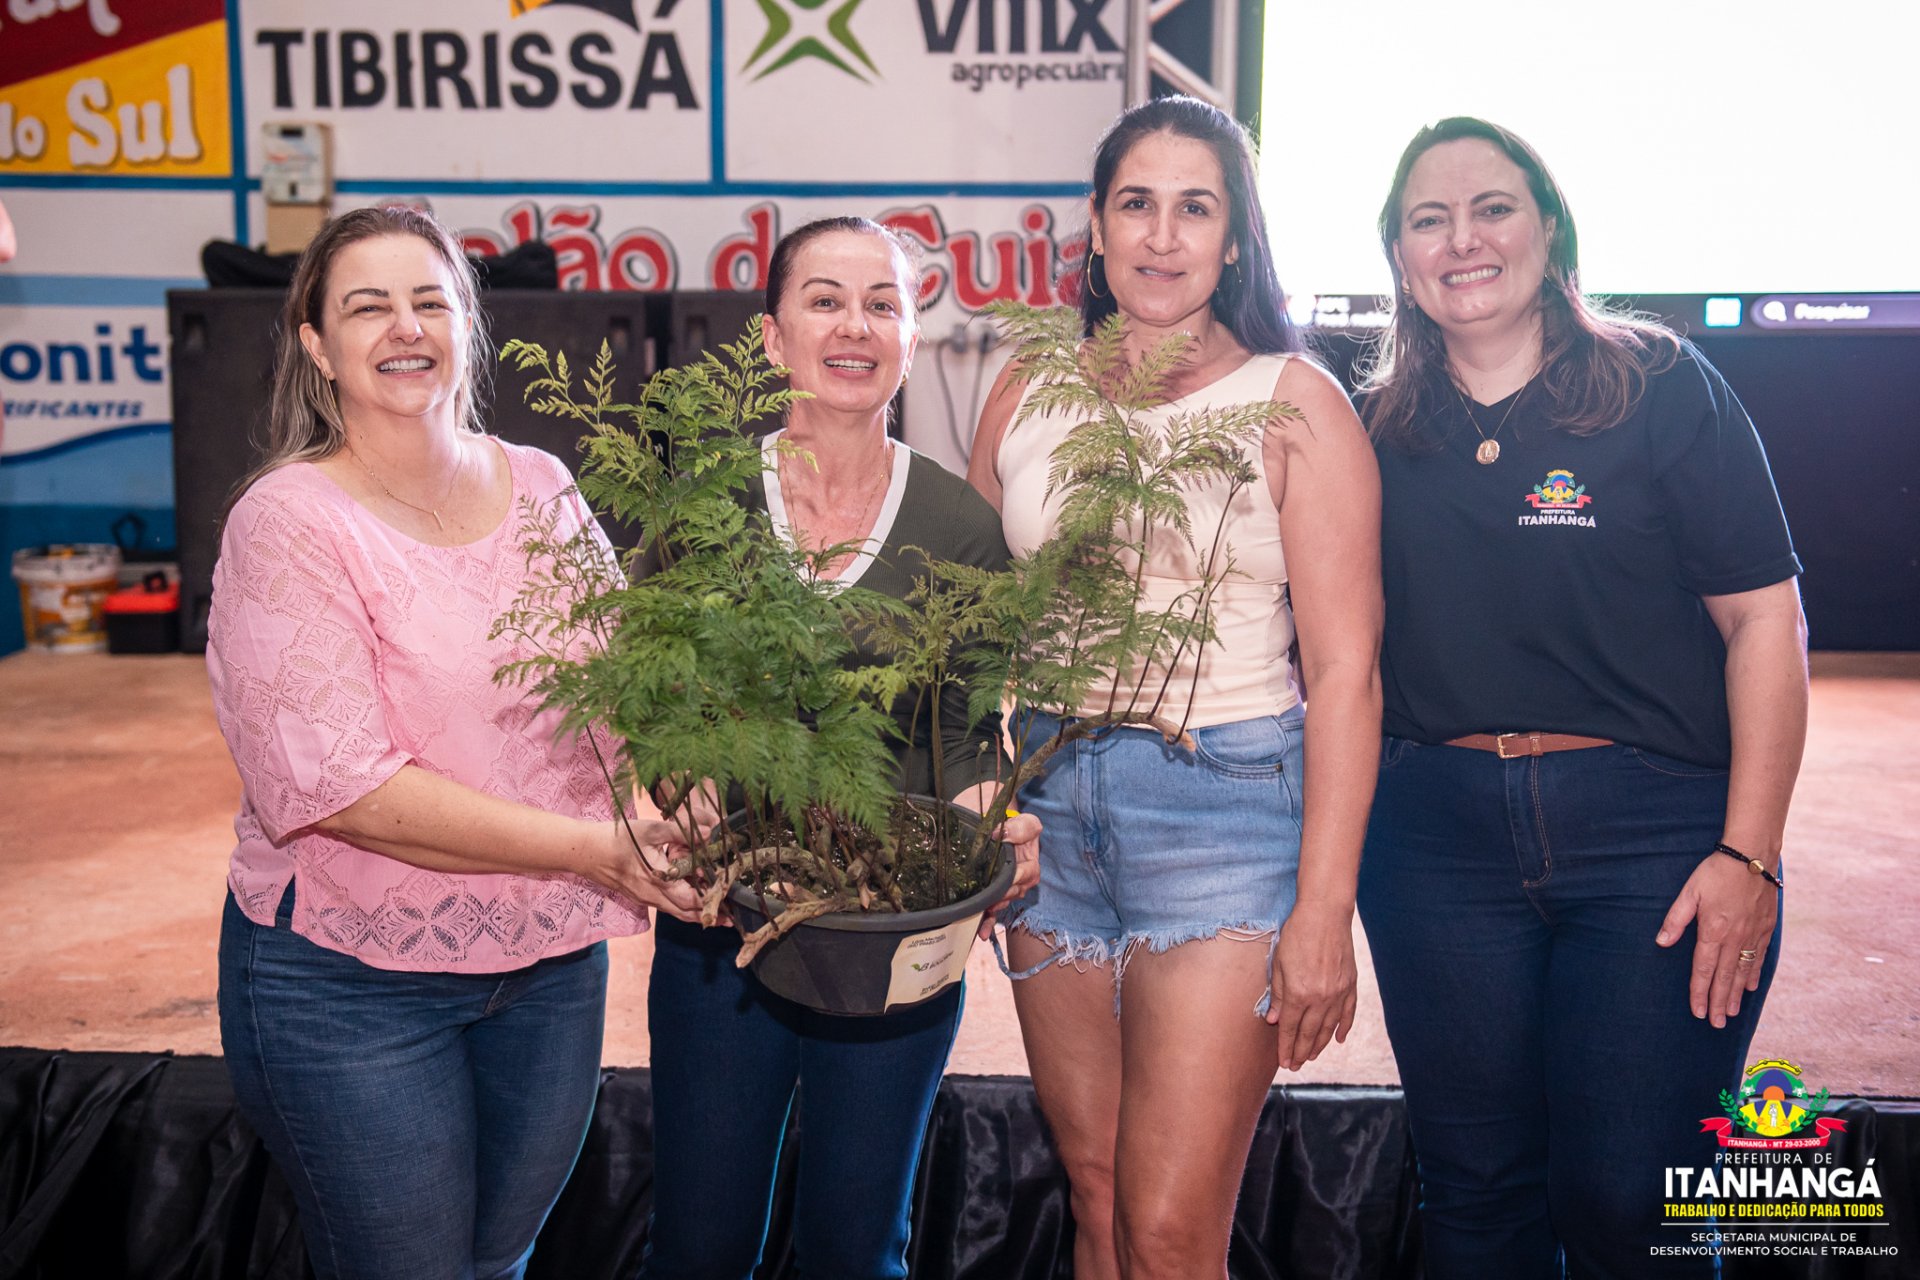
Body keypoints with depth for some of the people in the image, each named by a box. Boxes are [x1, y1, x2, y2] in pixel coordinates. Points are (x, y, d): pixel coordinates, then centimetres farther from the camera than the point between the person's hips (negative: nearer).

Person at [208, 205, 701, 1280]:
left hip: (554, 958, 5)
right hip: (351, 983, -5)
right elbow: (334, 784, -21)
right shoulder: (289, 523, -13)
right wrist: (587, 845, -23)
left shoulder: (542, 487, 3)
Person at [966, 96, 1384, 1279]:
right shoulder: (1028, 392, 8)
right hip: (1048, 798, 4)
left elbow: (1345, 668, -7)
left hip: (1224, 805, -4)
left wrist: (1325, 907, -12)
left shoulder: (1296, 404, -4)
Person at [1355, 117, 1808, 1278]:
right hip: (1438, 836, 3)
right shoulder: (1379, 430, 6)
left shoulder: (1663, 389, -3)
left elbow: (1765, 618, -5)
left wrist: (1749, 854, -10)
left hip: (1653, 833, -3)